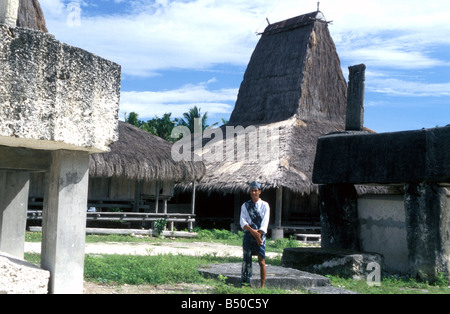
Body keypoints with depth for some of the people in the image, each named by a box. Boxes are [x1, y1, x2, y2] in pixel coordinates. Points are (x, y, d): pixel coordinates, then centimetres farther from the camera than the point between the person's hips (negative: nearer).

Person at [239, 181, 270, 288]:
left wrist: (258, 234, -14)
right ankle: (245, 283, 6)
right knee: (246, 259, 1)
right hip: (248, 234, 2)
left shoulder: (264, 205, 4)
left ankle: (263, 285, -2)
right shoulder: (245, 206, 9)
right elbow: (242, 221, -1)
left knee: (261, 260, -5)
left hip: (260, 235, -2)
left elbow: (265, 222, -4)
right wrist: (252, 231, -17)